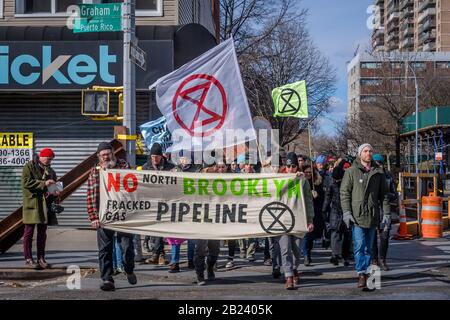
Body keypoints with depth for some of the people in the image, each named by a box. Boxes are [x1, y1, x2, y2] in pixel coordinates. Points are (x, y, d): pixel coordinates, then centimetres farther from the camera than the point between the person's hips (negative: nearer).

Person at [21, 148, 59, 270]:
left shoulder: (50, 171, 16)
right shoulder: (29, 167, -2)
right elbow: (26, 182, -15)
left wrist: (55, 193, -3)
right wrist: (43, 183, -20)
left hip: (45, 205, 6)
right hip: (31, 204, -6)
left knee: (42, 233, 9)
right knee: (29, 232, -1)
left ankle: (41, 259, 14)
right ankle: (28, 259, 4)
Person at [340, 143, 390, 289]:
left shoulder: (378, 173, 11)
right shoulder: (351, 171, 1)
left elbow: (383, 194, 15)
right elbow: (344, 192, -1)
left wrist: (386, 213, 9)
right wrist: (346, 212, -9)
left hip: (373, 215, 3)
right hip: (357, 215, -3)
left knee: (368, 247, 9)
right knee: (359, 246, -10)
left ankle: (366, 273, 15)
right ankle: (361, 274, -10)